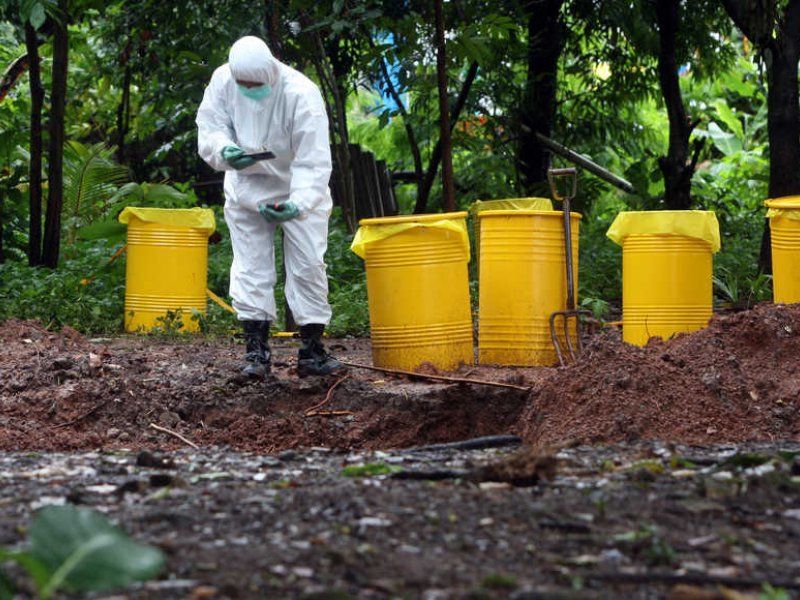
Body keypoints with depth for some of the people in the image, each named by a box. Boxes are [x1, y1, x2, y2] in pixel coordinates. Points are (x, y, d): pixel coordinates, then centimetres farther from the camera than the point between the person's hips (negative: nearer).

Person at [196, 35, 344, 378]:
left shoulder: (302, 94, -30)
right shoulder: (222, 82, -18)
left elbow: (313, 161, -31)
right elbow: (209, 130, -9)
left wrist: (299, 204, -45)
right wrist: (225, 151, -32)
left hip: (301, 191, -3)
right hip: (247, 189, 3)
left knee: (308, 267, -2)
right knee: (250, 268, 1)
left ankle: (312, 350, 5)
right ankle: (256, 349, 5)